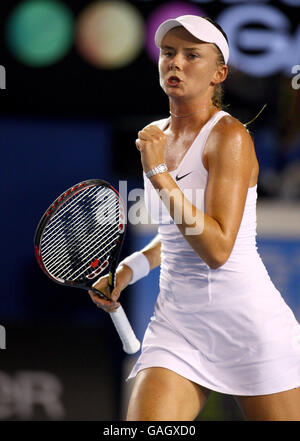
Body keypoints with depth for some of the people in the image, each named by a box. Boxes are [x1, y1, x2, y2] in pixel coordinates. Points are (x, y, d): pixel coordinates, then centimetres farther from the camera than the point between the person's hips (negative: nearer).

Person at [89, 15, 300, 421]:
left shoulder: (229, 136, -11)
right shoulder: (156, 135, 11)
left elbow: (217, 249, -20)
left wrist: (158, 173, -20)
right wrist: (128, 270, 12)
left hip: (247, 322, -6)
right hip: (176, 322, 6)